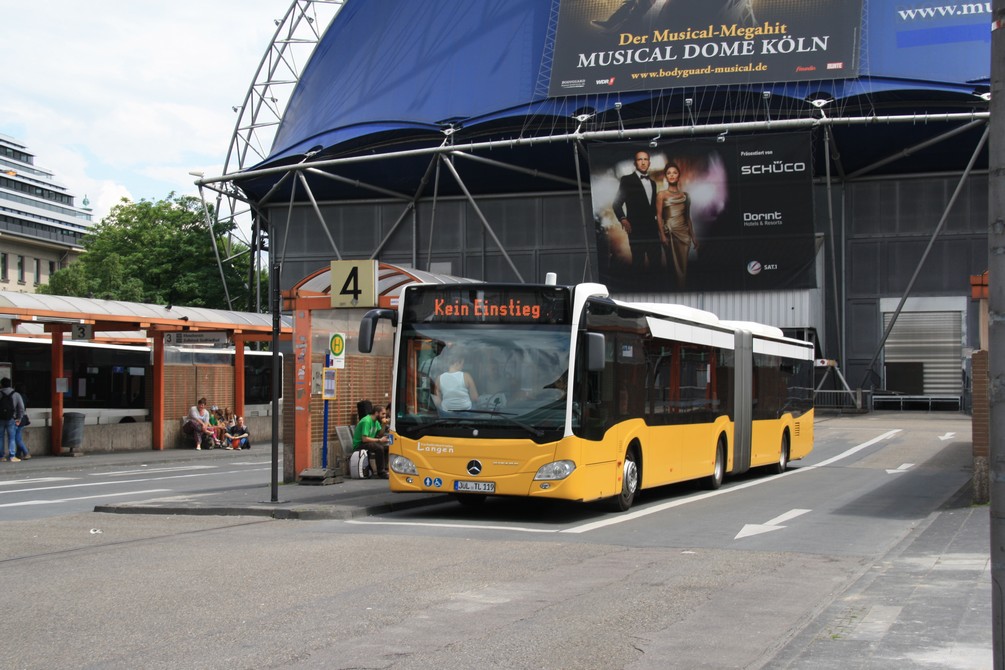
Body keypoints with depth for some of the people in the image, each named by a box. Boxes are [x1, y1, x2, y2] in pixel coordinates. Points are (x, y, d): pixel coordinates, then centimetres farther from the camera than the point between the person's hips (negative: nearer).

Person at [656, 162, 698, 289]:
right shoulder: (662, 194, 2)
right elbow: (659, 216, -5)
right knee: (674, 265, -2)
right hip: (669, 232, -3)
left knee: (683, 265, 1)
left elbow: (688, 217, 14)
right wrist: (662, 235, -15)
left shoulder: (685, 194, 12)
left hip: (684, 232, 3)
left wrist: (693, 236, 11)